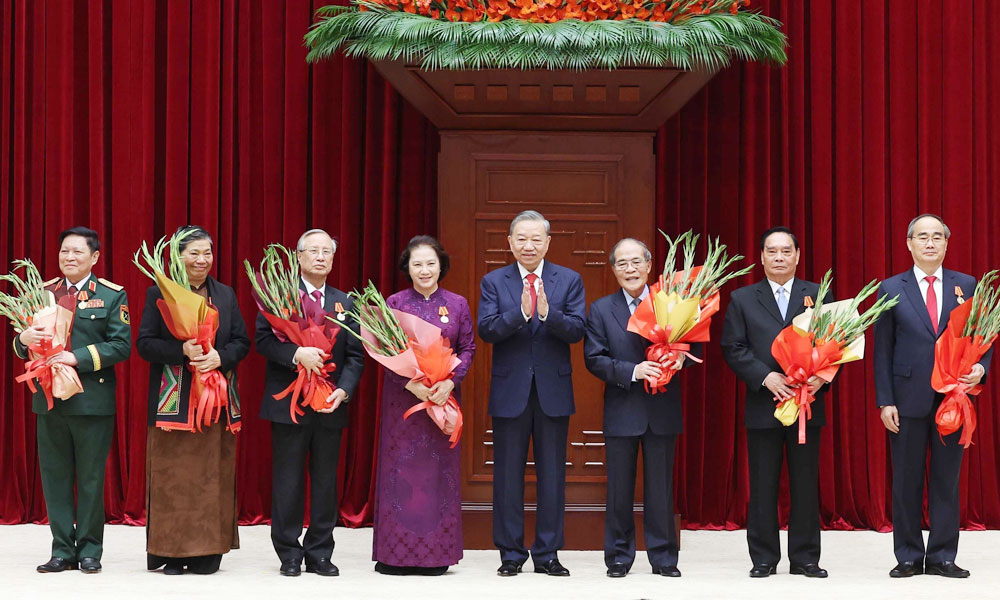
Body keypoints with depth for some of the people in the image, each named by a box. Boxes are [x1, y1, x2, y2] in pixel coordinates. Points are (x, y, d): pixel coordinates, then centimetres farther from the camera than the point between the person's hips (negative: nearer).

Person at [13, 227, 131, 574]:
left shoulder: (112, 295, 1)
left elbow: (121, 346, -9)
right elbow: (24, 348, 13)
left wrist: (78, 357, -19)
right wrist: (23, 339, -11)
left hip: (92, 400, -4)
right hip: (50, 399, 4)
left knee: (91, 479, 4)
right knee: (55, 477, 7)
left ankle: (89, 550, 13)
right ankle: (62, 551, 14)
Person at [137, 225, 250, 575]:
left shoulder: (226, 295, 13)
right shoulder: (158, 294, 3)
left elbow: (242, 342, 11)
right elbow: (145, 344, -3)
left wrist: (220, 356, -10)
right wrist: (182, 351, -18)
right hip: (174, 401, -3)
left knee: (212, 475, 2)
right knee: (173, 476, -2)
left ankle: (208, 551, 7)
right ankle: (172, 552, 4)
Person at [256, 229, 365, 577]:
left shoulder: (345, 303, 11)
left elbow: (355, 356, 7)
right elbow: (263, 339, -10)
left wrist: (343, 390, -9)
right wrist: (296, 354, -25)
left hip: (330, 405, 3)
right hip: (288, 403, -3)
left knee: (326, 481, 7)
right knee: (288, 482, 2)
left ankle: (319, 554, 15)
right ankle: (289, 555, 11)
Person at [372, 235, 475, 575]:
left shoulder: (457, 304, 5)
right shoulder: (394, 303, 1)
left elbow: (467, 348, 4)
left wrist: (450, 382, -11)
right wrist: (412, 384, -15)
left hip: (445, 397, 1)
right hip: (402, 396, -1)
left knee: (440, 468, 3)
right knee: (400, 468, 0)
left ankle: (436, 554, 10)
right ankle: (395, 554, 6)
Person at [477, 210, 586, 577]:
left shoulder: (569, 280, 3)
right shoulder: (493, 282, 3)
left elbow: (576, 330, -8)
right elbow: (486, 330, -10)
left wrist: (547, 312, -26)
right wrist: (520, 313, -25)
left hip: (553, 390, 0)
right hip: (510, 391, 0)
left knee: (552, 475, 6)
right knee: (508, 475, 5)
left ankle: (547, 554, 14)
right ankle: (511, 554, 14)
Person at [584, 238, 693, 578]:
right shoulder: (601, 310, 3)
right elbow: (594, 359, -4)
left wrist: (679, 357, -16)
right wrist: (633, 371, -16)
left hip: (663, 410, 0)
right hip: (622, 412, 0)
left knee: (660, 487, 7)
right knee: (620, 489, 6)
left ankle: (663, 557, 15)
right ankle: (619, 557, 15)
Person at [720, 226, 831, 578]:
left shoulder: (819, 296, 8)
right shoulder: (742, 299, 7)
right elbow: (733, 349, 0)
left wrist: (822, 376, -14)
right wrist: (766, 377, -13)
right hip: (763, 404, 0)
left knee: (806, 484, 4)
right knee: (763, 486, 3)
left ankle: (805, 558, 12)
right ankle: (764, 558, 10)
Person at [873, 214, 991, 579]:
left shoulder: (966, 286, 6)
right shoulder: (891, 289, 3)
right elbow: (883, 350, 2)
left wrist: (981, 367, -13)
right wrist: (884, 401, -4)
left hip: (953, 398, 1)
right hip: (909, 400, -1)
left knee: (947, 480, 6)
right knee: (906, 482, 5)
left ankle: (942, 558, 14)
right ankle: (908, 558, 14)